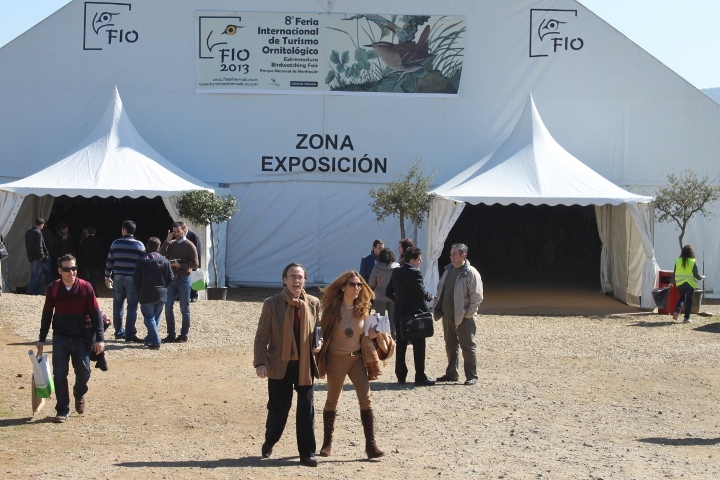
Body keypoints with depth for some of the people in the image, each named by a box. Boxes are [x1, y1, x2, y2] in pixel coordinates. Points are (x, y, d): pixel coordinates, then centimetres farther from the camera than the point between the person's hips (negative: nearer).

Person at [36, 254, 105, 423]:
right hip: (60, 338, 1)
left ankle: (79, 395, 32)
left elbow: (95, 314, -4)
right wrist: (42, 339, 8)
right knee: (59, 374, -5)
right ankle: (62, 411, 4)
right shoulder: (53, 289, -3)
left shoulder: (85, 288, -7)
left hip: (81, 338, 0)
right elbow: (47, 314, 7)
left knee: (84, 372, -1)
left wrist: (99, 339, -8)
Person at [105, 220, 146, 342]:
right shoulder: (139, 245, -4)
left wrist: (107, 276, 16)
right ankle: (130, 334, -3)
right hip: (132, 279, -3)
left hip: (118, 278, 3)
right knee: (132, 307, 0)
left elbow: (109, 261, 5)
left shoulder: (116, 244, 1)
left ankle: (119, 332, 19)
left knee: (118, 306, 12)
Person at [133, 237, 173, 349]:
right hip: (161, 294, 3)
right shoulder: (165, 261, -1)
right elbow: (170, 279, 2)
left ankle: (155, 341, -10)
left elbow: (136, 279, -6)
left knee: (149, 317, 1)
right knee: (156, 318, 16)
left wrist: (138, 290, 13)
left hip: (146, 295, -3)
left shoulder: (141, 261, -7)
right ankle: (150, 339, 21)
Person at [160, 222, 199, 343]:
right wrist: (167, 241, -11)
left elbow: (195, 264, -10)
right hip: (172, 279, 5)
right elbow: (161, 254, -5)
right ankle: (171, 334, 9)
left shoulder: (189, 246, -6)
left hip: (183, 279, -5)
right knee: (168, 307, 2)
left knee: (184, 309, 3)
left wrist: (179, 265, -18)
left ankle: (184, 335, 10)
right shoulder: (172, 244, 9)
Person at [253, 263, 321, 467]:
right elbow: (262, 336, -4)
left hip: (305, 365, 2)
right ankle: (269, 443, 34)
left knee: (306, 409, 5)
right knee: (278, 408, 8)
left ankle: (307, 453, 14)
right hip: (280, 365, -2)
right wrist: (260, 363, -12)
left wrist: (318, 345, -6)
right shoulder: (272, 304, -5)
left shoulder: (313, 303, 2)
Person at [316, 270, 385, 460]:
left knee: (366, 398, -8)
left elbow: (363, 340, 9)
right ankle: (327, 442, 23)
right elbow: (324, 334, -5)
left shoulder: (362, 309, 0)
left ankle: (370, 444, -7)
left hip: (357, 358, 3)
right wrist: (322, 360, -12)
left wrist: (371, 335, -13)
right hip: (336, 358, -3)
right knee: (332, 400, 10)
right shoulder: (333, 309, -11)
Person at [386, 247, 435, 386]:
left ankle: (401, 376, 14)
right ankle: (420, 377, 1)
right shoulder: (415, 273, -16)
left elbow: (388, 292, 12)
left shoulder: (396, 272, 7)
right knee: (418, 348, 0)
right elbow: (422, 292, -20)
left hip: (399, 315, 7)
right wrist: (430, 297, 0)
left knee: (401, 347, 11)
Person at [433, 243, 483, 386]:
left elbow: (477, 296, -14)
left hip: (463, 318, -7)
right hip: (447, 316, 8)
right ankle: (452, 374, 25)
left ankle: (471, 376, 5)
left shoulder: (471, 273, -13)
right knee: (450, 347, 15)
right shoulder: (448, 270, 10)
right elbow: (440, 289, 19)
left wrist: (468, 313, -15)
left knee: (468, 347, -1)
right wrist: (438, 308, 9)